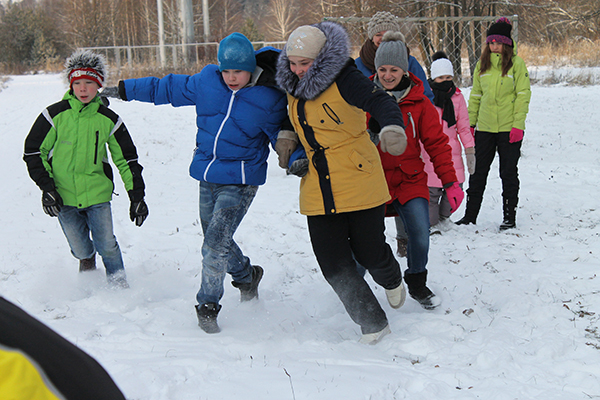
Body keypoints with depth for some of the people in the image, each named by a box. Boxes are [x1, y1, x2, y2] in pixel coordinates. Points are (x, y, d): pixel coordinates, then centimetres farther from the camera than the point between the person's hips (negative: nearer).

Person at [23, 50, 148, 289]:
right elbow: (33, 152, 2)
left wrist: (136, 196, 4)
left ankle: (119, 285, 23)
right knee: (81, 249, 5)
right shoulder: (55, 115, -6)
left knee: (107, 246, -3)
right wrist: (46, 186, -7)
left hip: (98, 193, 0)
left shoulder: (108, 119, -1)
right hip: (64, 197, 0)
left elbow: (127, 160, 7)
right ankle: (87, 261, 41)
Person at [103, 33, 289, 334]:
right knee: (215, 243, 16)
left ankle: (207, 306, 3)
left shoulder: (270, 97, -12)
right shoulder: (206, 80, -1)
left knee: (216, 243, -15)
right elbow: (167, 88, 12)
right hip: (207, 176, 5)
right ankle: (247, 276, 44)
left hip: (240, 181, -5)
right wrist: (124, 90, 17)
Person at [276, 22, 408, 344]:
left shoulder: (343, 79, -14)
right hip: (318, 191, 6)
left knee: (369, 252, 5)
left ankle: (392, 281, 43)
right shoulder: (292, 85, 7)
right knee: (333, 264, -1)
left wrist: (392, 129, -46)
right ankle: (373, 324, 16)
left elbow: (381, 103, -27)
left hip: (358, 182, -5)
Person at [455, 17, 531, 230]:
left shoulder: (517, 63, -4)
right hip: (484, 127, 4)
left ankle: (510, 216, 14)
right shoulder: (482, 64, 9)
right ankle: (470, 215, 18)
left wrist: (518, 125, -13)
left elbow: (523, 95, -7)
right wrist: (470, 123, 8)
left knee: (508, 172, 4)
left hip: (509, 128, -4)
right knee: (478, 171, 8)